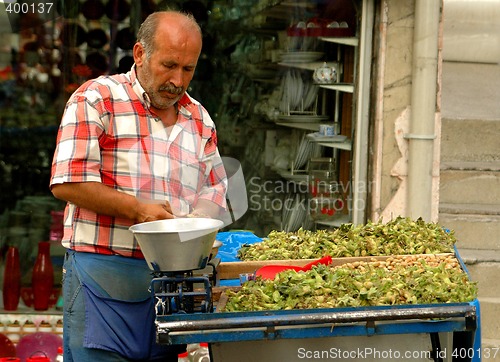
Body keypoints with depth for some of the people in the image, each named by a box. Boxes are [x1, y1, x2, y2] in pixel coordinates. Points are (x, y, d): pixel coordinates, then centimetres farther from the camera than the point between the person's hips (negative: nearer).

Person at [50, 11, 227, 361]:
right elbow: (67, 182, -11)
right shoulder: (96, 98, -3)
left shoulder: (199, 118, 15)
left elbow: (215, 191, 19)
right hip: (103, 277, -5)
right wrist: (139, 209, -17)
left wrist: (199, 220, -4)